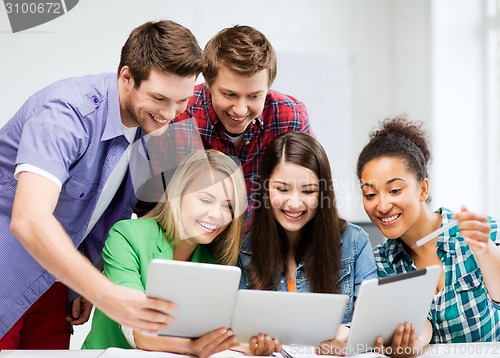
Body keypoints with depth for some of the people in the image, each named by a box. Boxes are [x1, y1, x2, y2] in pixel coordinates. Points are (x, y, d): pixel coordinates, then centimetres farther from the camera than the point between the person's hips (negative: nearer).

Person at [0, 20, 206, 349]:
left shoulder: (152, 123, -5)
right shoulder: (67, 112, -29)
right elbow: (28, 219, -41)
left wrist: (91, 284, 8)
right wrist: (106, 294, -47)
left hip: (55, 272, 7)